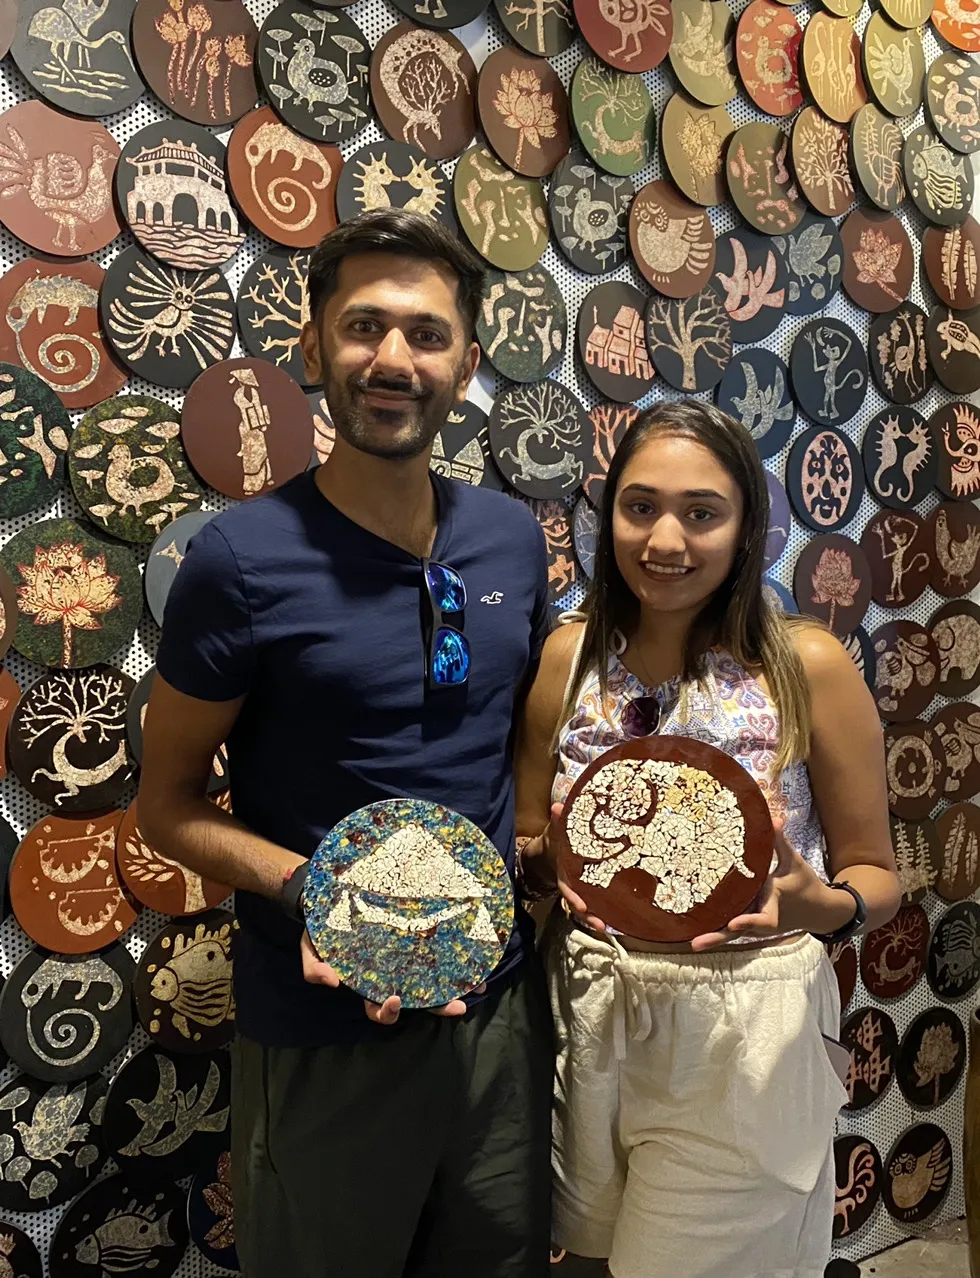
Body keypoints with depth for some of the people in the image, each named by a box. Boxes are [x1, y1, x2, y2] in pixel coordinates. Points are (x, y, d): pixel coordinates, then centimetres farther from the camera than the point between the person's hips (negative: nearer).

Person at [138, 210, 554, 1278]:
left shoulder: (513, 538, 0)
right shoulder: (242, 561, -15)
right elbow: (165, 806, -8)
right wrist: (308, 892, -23)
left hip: (502, 1003, 5)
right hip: (323, 1032, -4)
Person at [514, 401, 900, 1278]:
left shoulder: (807, 665, -12)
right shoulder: (570, 658, -4)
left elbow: (877, 876, -3)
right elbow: (524, 847, 7)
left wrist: (819, 903, -24)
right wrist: (550, 857, -15)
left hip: (744, 1040, -3)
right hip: (587, 1018, 4)